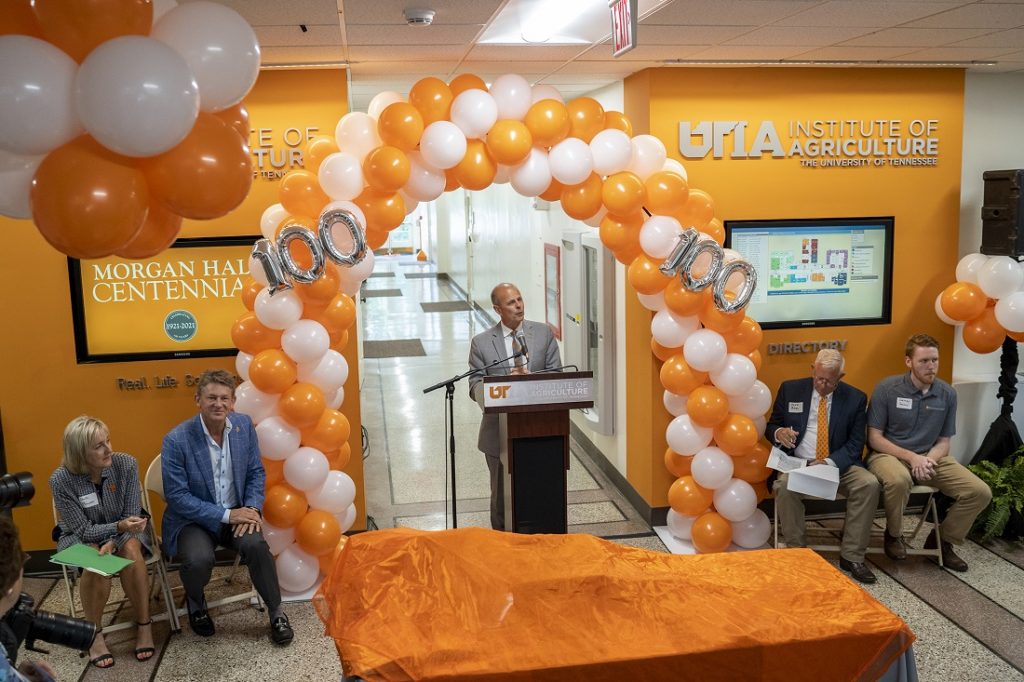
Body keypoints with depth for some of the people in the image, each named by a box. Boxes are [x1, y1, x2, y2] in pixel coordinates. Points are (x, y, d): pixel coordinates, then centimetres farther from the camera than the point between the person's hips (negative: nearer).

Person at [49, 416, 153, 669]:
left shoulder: (126, 464, -19)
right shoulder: (61, 480, -23)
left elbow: (131, 516, -14)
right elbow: (82, 529, -19)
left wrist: (113, 542, -33)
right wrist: (119, 526, -37)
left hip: (124, 532, 1)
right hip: (81, 537, -1)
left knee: (131, 551, -32)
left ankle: (144, 624, -16)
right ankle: (94, 633, -11)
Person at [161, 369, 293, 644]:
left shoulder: (244, 426, -4)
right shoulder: (176, 440, -17)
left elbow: (256, 472, 6)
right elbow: (177, 497, -16)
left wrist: (251, 508, -13)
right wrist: (226, 515, -21)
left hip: (236, 513, 3)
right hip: (192, 519, -3)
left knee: (256, 545, -27)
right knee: (199, 559, -31)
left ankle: (277, 613, -5)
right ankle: (195, 602, 6)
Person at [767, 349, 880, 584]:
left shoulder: (855, 398, 2)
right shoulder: (790, 389, 2)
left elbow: (855, 443, -1)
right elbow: (771, 425, 9)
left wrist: (830, 463, -19)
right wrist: (779, 432, -17)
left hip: (839, 465, 1)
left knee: (869, 484, -28)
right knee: (785, 485, -34)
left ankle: (851, 556, -15)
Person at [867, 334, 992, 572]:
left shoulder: (947, 394, 1)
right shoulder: (886, 389, -11)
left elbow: (943, 441, 6)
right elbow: (874, 438, -9)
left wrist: (927, 460, -16)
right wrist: (911, 457, -21)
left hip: (930, 457, 5)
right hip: (889, 454, -4)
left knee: (980, 492, -13)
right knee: (899, 480, -39)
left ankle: (942, 540, 11)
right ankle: (894, 534, -8)